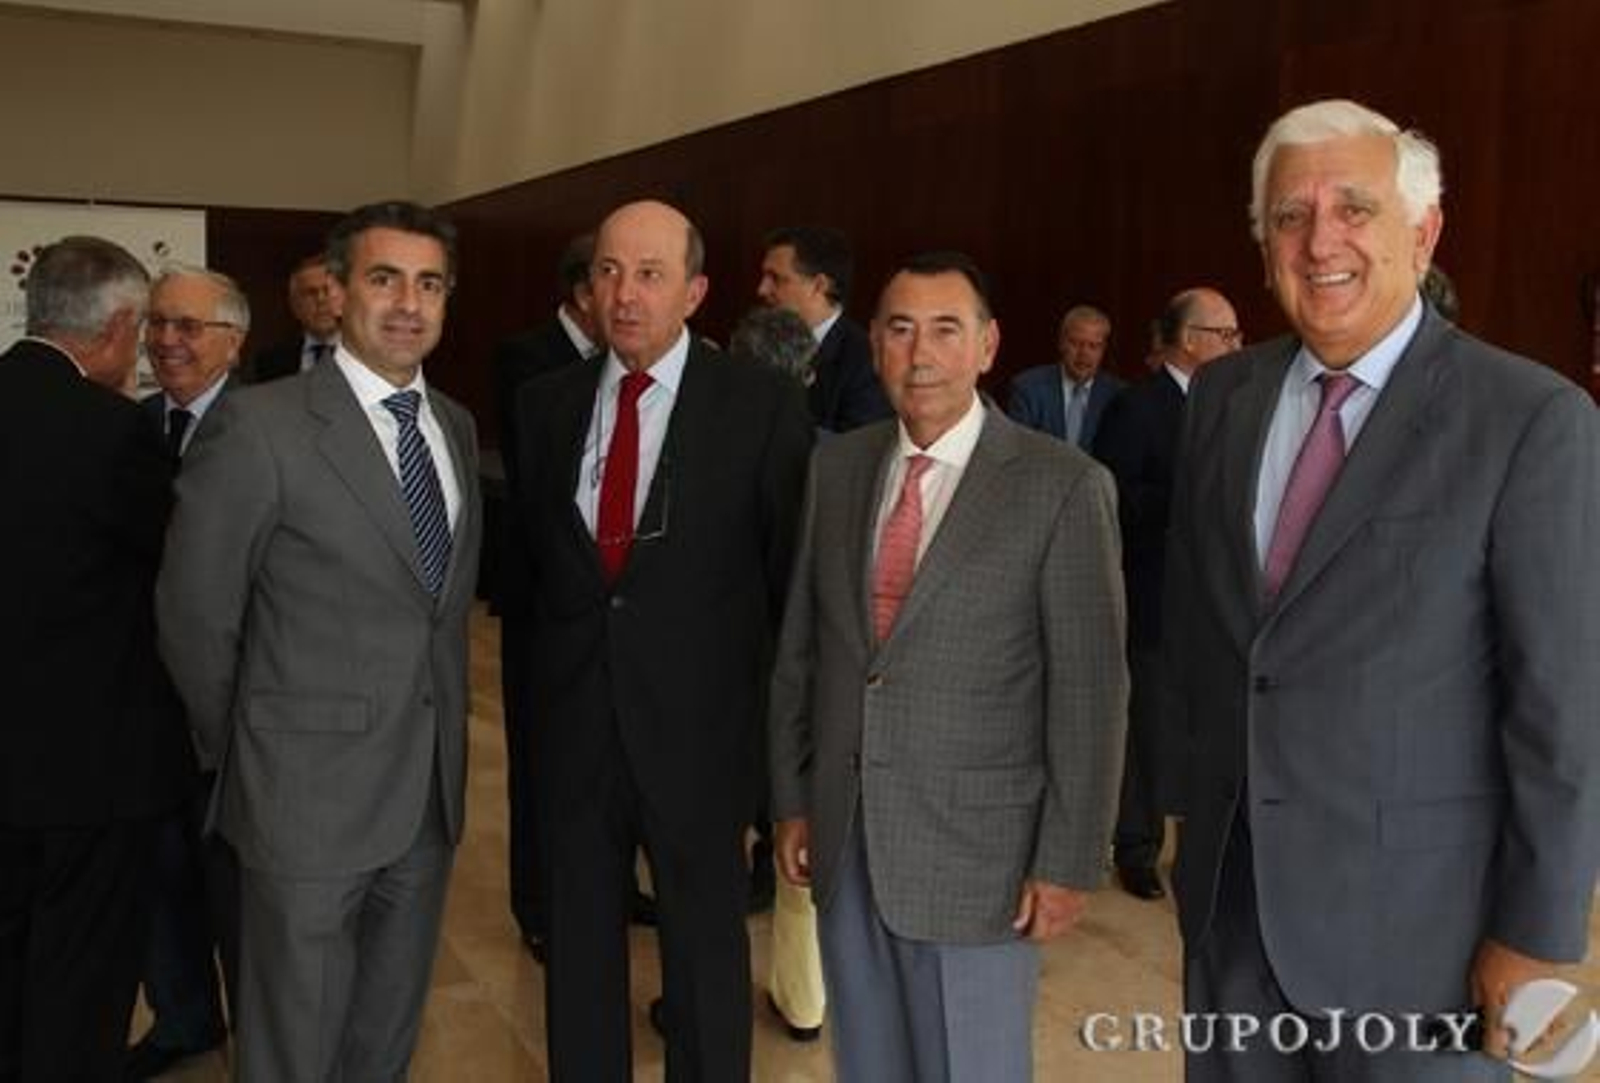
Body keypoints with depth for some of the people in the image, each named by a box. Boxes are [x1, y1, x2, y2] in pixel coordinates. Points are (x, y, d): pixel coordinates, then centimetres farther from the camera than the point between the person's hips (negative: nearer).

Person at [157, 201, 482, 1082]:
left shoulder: (456, 426, 7)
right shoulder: (259, 424, -13)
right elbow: (195, 616, -7)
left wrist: (444, 740, 12)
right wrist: (243, 754, 3)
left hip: (430, 788, 5)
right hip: (310, 792, -5)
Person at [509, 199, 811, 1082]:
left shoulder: (762, 405, -7)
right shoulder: (546, 404, 4)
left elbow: (792, 571, -4)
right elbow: (530, 554, 11)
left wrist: (774, 714, -2)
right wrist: (540, 685, 8)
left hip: (698, 730, -3)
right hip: (572, 727, 4)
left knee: (706, 952, 13)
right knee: (579, 946, 18)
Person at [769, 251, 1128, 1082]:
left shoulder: (1062, 486, -10)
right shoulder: (834, 467, 4)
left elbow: (1089, 690, -10)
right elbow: (798, 647, 9)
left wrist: (1069, 860, -10)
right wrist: (790, 799, 9)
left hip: (976, 848, -4)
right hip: (843, 840, 5)